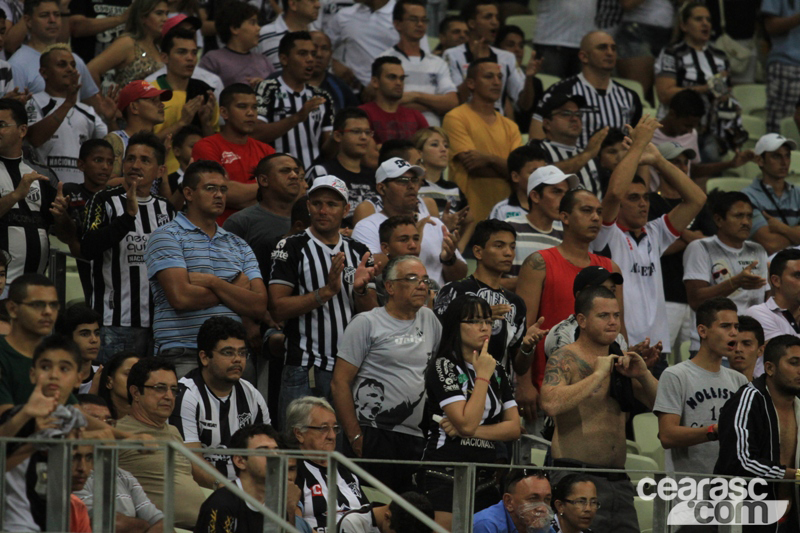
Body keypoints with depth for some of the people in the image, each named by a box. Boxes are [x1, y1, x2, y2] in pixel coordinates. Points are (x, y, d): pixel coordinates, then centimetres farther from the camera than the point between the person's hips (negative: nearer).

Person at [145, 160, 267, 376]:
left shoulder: (239, 246, 19)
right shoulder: (167, 237, 3)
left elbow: (259, 306, 7)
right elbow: (181, 297, -12)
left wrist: (213, 282, -5)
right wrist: (235, 289, 1)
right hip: (185, 359, -5)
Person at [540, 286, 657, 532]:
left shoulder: (621, 362, 17)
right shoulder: (565, 360, -3)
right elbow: (551, 404, -22)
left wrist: (643, 375, 0)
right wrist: (598, 375, -16)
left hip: (619, 481, 7)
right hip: (577, 477, -6)